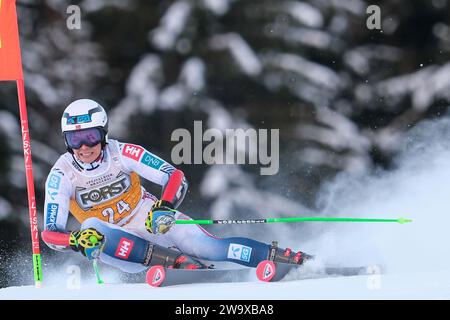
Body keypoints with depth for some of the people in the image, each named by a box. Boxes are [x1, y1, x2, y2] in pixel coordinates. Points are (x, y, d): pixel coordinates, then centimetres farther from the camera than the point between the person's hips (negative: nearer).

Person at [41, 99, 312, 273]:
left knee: (212, 248, -21)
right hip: (119, 241, 0)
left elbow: (176, 178, -18)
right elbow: (50, 233, -21)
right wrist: (77, 240, -43)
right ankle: (180, 262, -35)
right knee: (91, 229, -34)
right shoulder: (62, 175, -17)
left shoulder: (121, 154, -16)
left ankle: (297, 259, -12)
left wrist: (164, 208, -39)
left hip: (154, 221, 0)